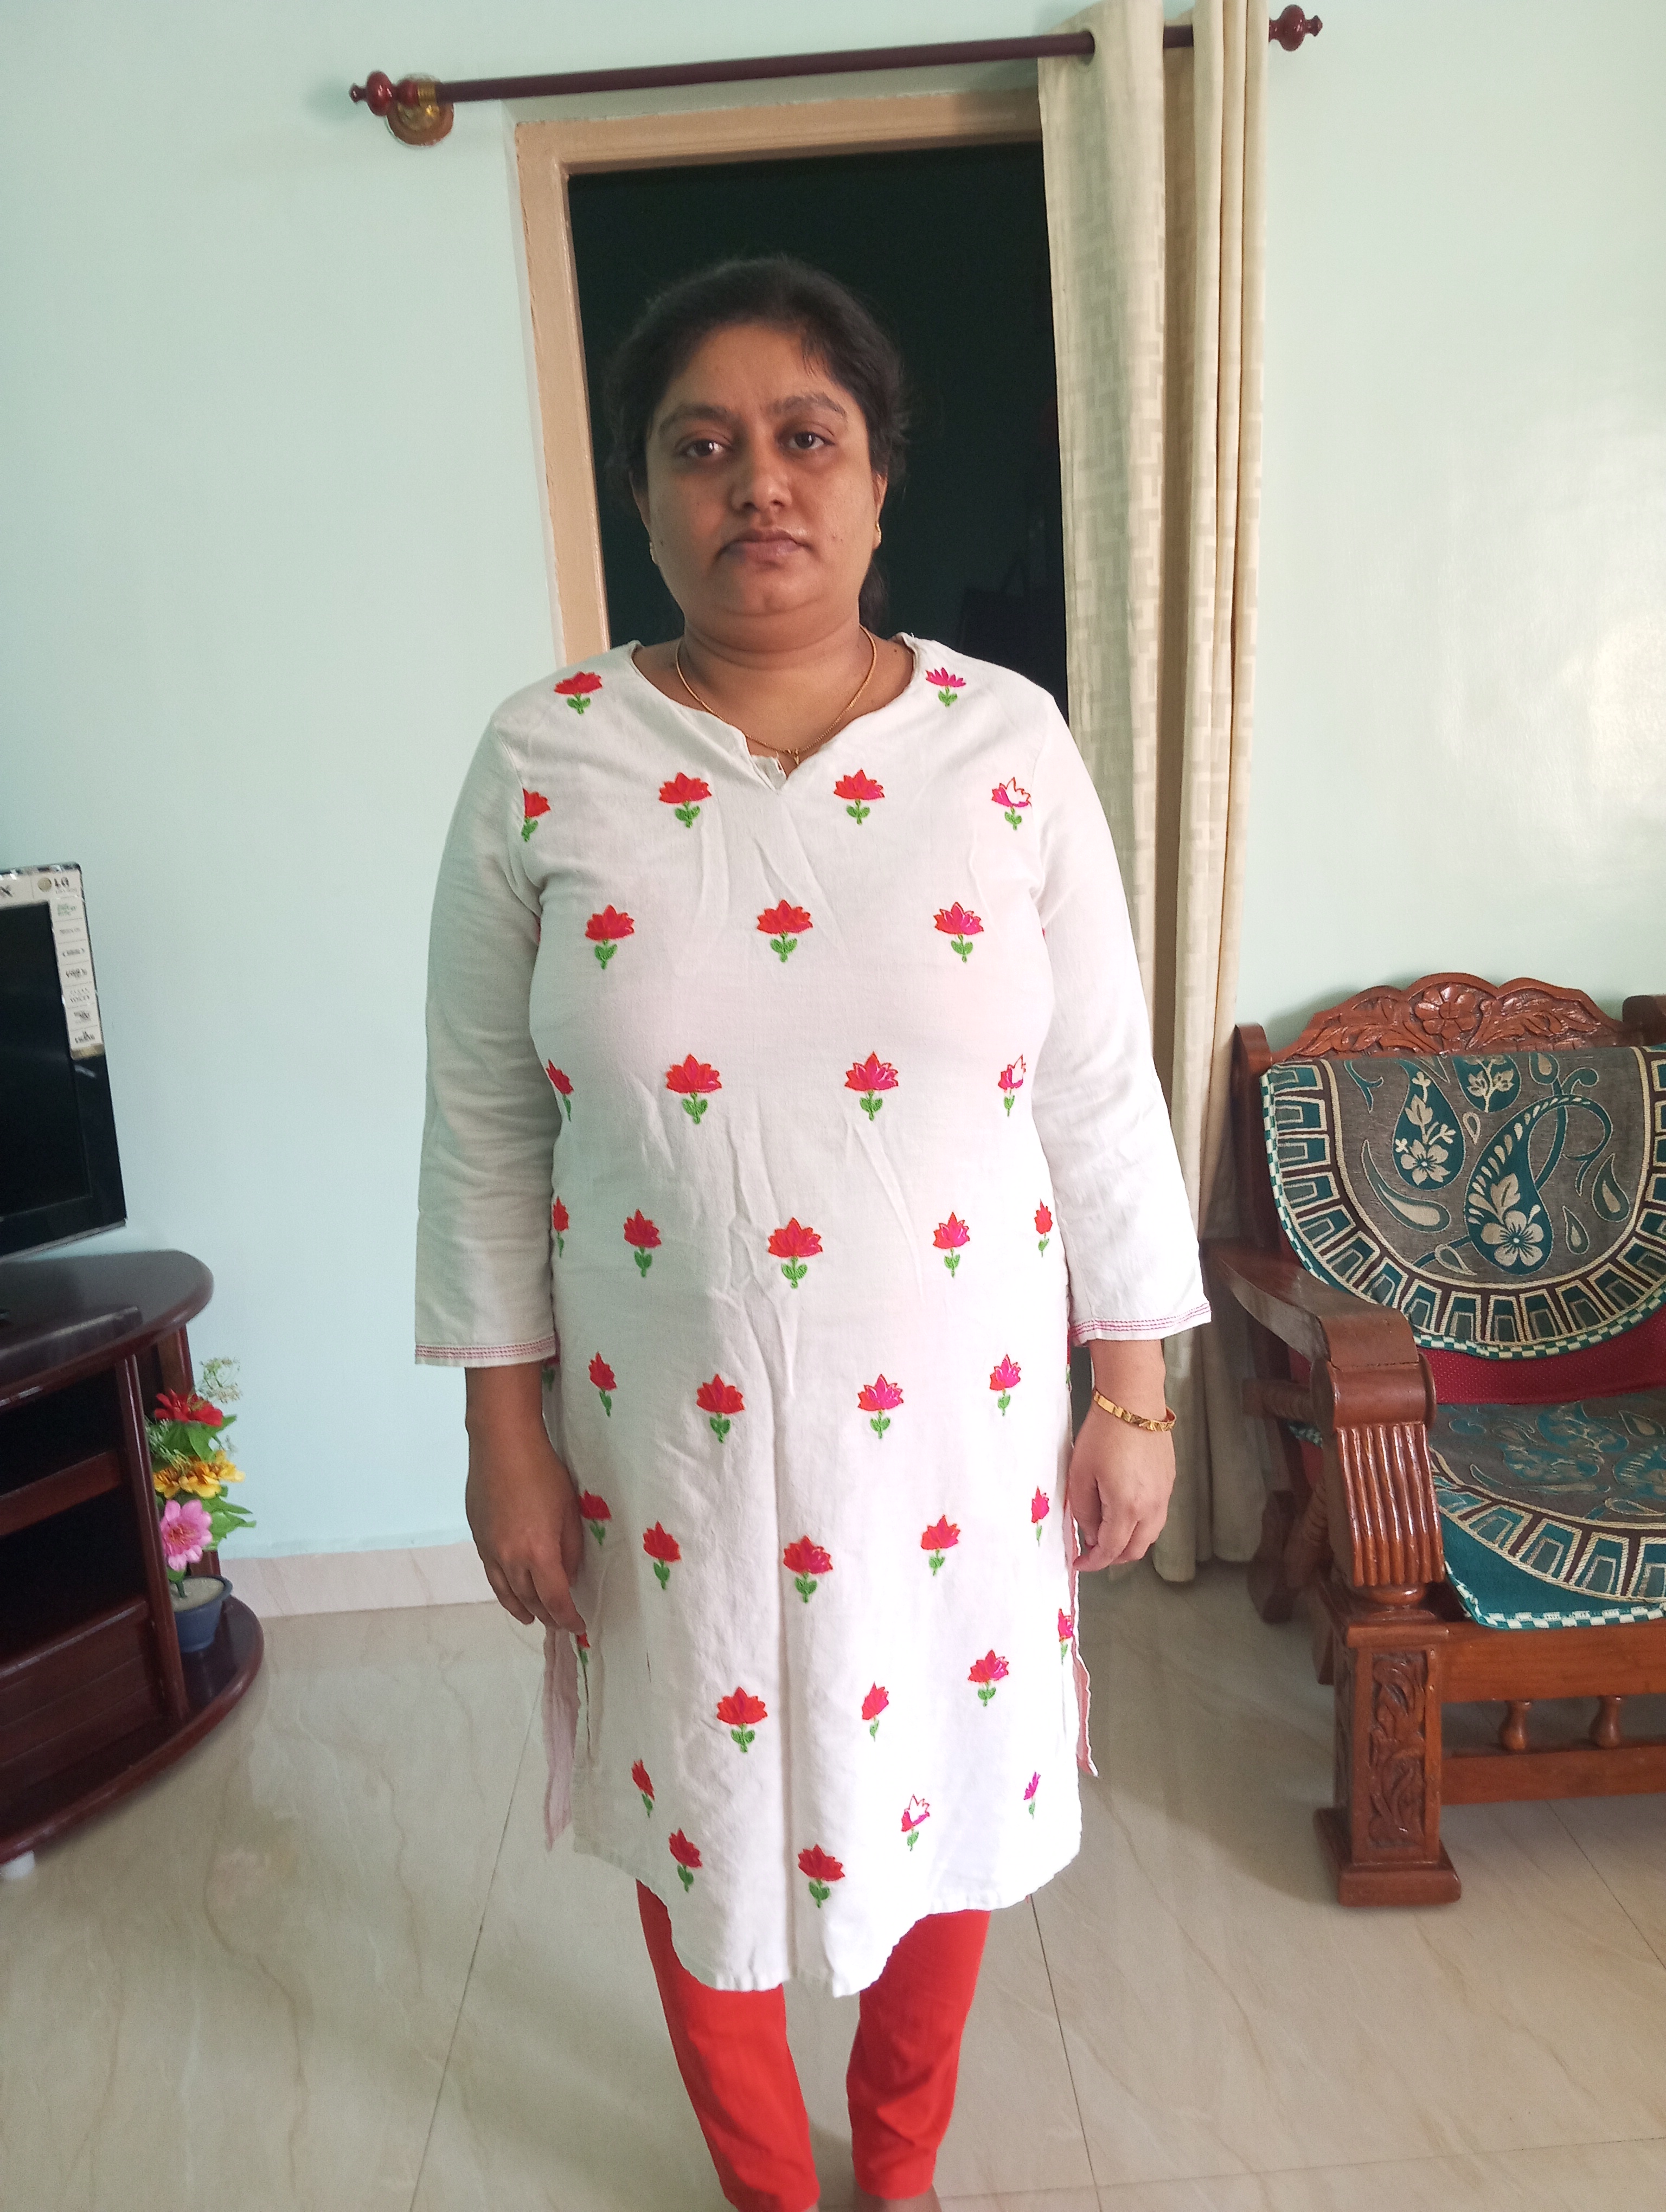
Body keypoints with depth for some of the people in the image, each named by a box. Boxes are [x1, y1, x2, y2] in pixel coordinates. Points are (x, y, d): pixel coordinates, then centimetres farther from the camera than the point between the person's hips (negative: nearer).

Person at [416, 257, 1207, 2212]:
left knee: (946, 1796, 20)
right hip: (671, 1441, 0)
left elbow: (1100, 1098, -1)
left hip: (956, 1425, 1)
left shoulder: (1007, 744, -5)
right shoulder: (540, 763, -7)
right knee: (705, 1823, 19)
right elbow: (485, 1125, -3)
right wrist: (506, 1437, -2)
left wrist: (1137, 1393, 0)